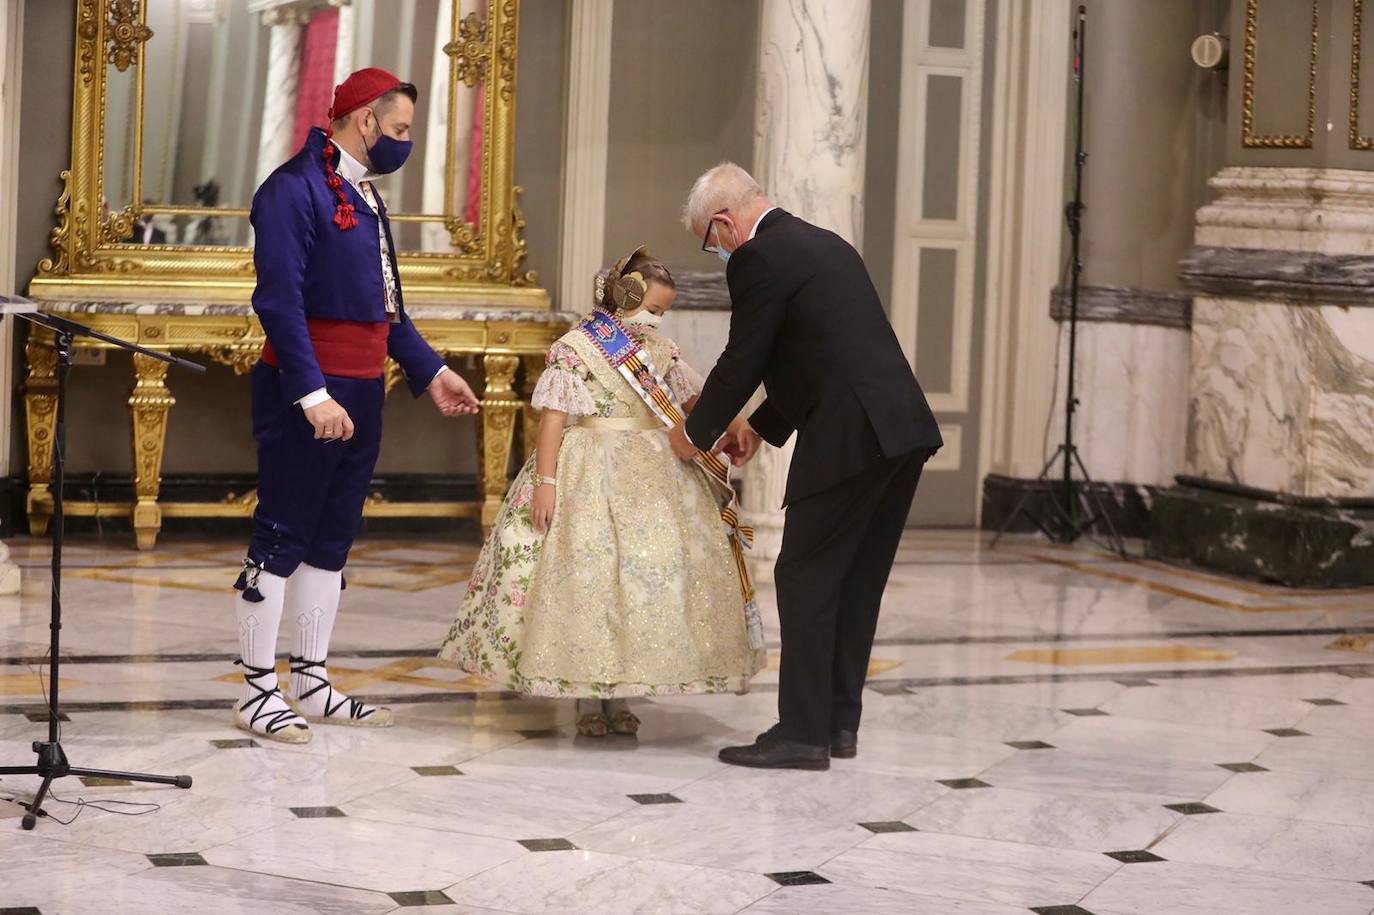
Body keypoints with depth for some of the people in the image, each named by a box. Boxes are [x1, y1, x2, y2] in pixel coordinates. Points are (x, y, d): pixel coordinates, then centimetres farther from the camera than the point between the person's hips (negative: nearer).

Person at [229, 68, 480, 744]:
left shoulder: (364, 195, 16)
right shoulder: (295, 189, -13)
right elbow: (279, 300, -20)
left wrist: (428, 371, 19)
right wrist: (312, 394, -26)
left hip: (360, 394, 9)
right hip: (306, 391, -9)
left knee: (332, 539, 12)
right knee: (281, 537, -3)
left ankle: (311, 684, 20)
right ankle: (258, 691, 3)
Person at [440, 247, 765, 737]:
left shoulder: (659, 350, 13)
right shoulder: (576, 347, -5)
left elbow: (695, 399, 17)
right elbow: (553, 416, -10)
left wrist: (734, 426, 0)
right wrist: (545, 481, -17)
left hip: (654, 478, 6)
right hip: (591, 476, -6)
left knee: (647, 576, 1)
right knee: (586, 573, -8)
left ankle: (618, 696, 10)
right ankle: (587, 698, 2)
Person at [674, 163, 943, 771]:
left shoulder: (758, 259, -7)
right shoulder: (826, 244, 21)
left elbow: (742, 361, -4)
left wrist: (696, 434, 12)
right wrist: (760, 426, 32)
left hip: (849, 438, -9)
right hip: (904, 429, 9)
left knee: (805, 579, -1)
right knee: (856, 581, 15)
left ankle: (802, 733, 0)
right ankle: (839, 721, 21)